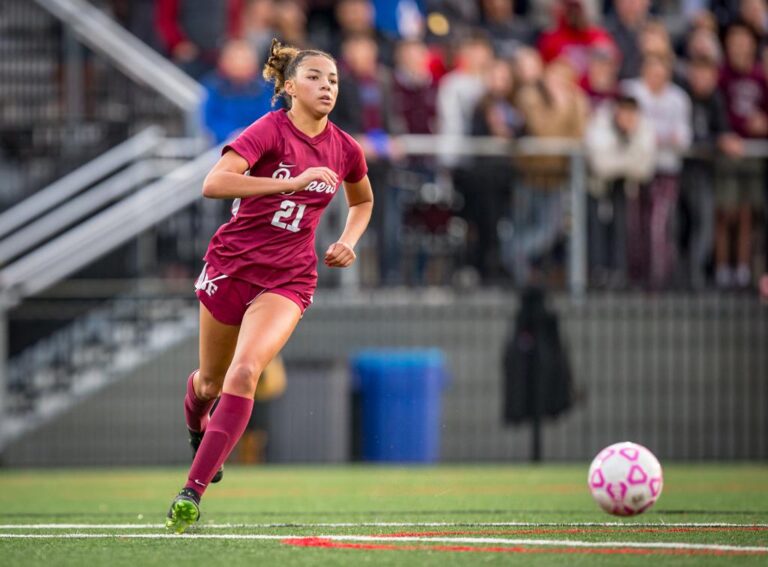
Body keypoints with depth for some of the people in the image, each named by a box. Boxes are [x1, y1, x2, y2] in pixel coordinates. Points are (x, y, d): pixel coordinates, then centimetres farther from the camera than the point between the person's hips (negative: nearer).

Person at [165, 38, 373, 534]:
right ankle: (198, 427, 53)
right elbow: (214, 183, -30)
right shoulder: (271, 131, -14)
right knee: (211, 381, 15)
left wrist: (348, 243, 5)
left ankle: (193, 491, -22)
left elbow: (363, 201, 24)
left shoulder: (345, 149, 1)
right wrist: (293, 182, -35)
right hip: (233, 264, -1)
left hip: (289, 279, 1)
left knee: (244, 373, -22)